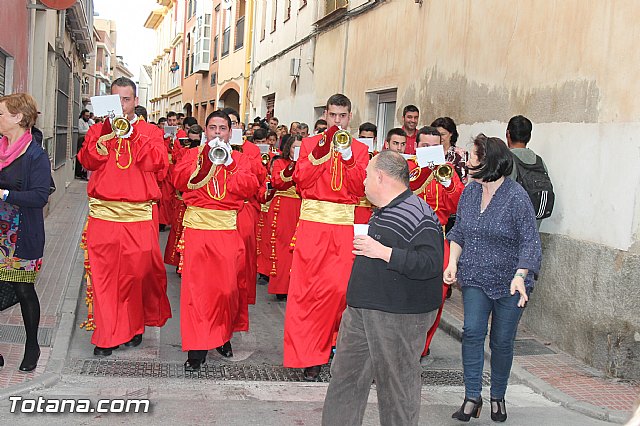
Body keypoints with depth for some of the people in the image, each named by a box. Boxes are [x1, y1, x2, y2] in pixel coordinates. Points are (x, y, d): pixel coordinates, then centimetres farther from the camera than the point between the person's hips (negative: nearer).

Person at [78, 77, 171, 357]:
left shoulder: (150, 132, 10)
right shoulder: (97, 130, 14)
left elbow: (158, 162, -7)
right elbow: (86, 162, 0)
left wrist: (133, 135, -13)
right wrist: (99, 146, -18)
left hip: (139, 215, -1)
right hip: (103, 213, 1)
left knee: (139, 271, 2)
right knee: (103, 273, -2)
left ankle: (134, 327, 22)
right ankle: (107, 336, 6)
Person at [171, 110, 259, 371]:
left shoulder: (239, 158, 15)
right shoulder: (194, 154, 14)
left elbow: (250, 187, -1)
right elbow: (179, 181, -3)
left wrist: (229, 163, -7)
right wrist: (205, 158, -7)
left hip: (227, 228, 1)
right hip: (196, 225, -1)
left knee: (227, 285, 0)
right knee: (196, 284, -5)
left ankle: (223, 334, 23)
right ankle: (197, 348, -1)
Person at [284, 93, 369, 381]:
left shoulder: (359, 149, 12)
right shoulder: (310, 143, 9)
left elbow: (359, 188, 1)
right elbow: (301, 181, -4)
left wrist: (348, 157, -10)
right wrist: (322, 151, -11)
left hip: (344, 223, 1)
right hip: (313, 220, -1)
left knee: (339, 286, -3)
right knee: (308, 286, -5)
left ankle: (329, 340, 20)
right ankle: (307, 354, 1)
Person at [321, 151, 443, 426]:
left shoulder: (418, 215, -19)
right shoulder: (382, 212, 14)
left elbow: (430, 264, -29)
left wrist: (383, 252, -27)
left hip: (399, 317, -10)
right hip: (361, 310, 10)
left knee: (396, 384, 4)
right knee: (345, 374, 16)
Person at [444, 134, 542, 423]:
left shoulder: (516, 197, -14)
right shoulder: (470, 192, 4)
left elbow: (530, 241, -15)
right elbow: (459, 232, 13)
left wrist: (520, 275, -27)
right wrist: (452, 263, 0)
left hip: (509, 282, -4)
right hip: (475, 278, 4)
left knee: (502, 341, 7)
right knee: (472, 331, -9)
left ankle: (498, 397, 25)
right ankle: (472, 397, 0)